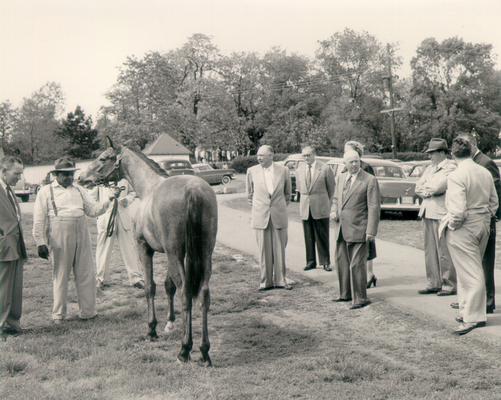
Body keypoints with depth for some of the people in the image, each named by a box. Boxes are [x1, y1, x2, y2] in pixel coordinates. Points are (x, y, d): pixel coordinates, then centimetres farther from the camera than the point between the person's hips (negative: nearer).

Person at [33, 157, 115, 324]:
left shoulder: (79, 191, 14)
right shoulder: (46, 192, 3)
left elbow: (93, 210, 10)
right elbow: (39, 220, -1)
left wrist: (109, 200, -6)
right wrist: (40, 242, -7)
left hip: (82, 238, 4)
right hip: (60, 240, -3)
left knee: (86, 275, 6)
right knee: (60, 276, 6)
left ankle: (87, 312, 18)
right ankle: (58, 314, 18)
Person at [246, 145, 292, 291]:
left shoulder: (283, 170, 0)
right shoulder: (252, 171, 0)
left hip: (279, 217, 0)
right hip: (260, 217, 0)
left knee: (279, 249, 5)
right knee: (264, 251, 3)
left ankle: (280, 280, 16)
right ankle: (265, 281, 12)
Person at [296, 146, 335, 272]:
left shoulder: (325, 169, -5)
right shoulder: (299, 170, 8)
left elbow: (331, 187, 5)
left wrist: (327, 203, 10)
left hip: (320, 208, -3)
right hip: (305, 208, 4)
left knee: (322, 236, 1)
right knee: (308, 237, 6)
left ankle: (325, 262, 9)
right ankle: (311, 261, 14)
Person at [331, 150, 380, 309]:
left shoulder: (370, 180, -9)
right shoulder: (341, 177, 12)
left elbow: (374, 207, -11)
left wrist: (371, 231, -16)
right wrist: (334, 211, 4)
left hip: (358, 230, -7)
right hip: (341, 229, 7)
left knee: (357, 264, -6)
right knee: (342, 262, 15)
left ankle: (360, 298, 5)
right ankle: (346, 294, 29)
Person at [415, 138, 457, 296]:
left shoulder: (451, 167, -7)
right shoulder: (430, 168, 18)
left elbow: (437, 187, -18)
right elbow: (418, 188, 11)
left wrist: (424, 188, 0)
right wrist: (430, 190, -6)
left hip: (442, 214, -8)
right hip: (428, 213, 8)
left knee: (444, 251, -4)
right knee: (430, 250, 10)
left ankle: (449, 285, 4)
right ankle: (434, 283, 18)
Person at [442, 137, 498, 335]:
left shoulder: (456, 176, -19)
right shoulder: (485, 172, 4)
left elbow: (458, 209, -23)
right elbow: (494, 202, 11)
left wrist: (452, 225, -7)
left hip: (463, 229, -7)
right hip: (483, 226, 7)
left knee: (470, 273, -1)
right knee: (472, 270, 18)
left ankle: (473, 318, 5)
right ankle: (468, 311, 27)